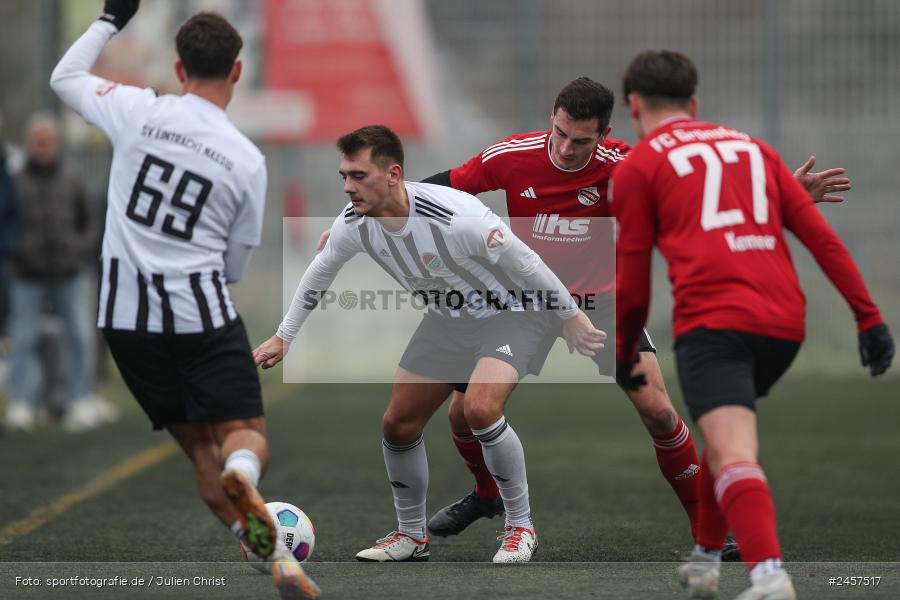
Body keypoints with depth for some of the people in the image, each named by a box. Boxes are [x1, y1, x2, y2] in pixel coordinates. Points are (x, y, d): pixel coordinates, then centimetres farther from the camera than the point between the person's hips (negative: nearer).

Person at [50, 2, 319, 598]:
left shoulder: (139, 112, -5)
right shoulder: (248, 160, -2)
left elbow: (65, 77, 16)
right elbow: (235, 267, 8)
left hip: (128, 316, 2)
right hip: (203, 315, -2)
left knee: (199, 445, 11)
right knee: (244, 432, 1)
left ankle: (269, 548, 1)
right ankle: (241, 473, -36)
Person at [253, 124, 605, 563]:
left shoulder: (455, 217, -36)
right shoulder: (353, 223, -16)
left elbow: (526, 263, -23)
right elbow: (319, 273, 6)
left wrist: (571, 317, -13)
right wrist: (284, 337, 11)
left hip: (511, 313, -7)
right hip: (448, 319, 7)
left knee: (480, 408, -29)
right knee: (398, 425, 4)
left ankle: (521, 527, -9)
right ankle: (411, 535, 26)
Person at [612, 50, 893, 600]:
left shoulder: (637, 167, 11)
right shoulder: (754, 148, 24)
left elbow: (633, 284, 10)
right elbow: (820, 235, 14)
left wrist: (625, 355, 26)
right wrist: (869, 316, 12)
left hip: (712, 322, -6)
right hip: (785, 323, 6)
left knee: (733, 455, -19)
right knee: (728, 436, 30)